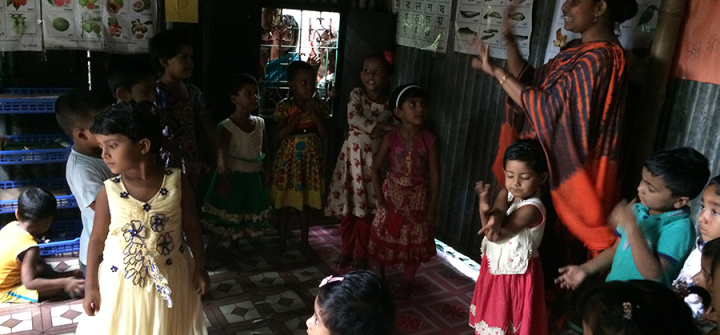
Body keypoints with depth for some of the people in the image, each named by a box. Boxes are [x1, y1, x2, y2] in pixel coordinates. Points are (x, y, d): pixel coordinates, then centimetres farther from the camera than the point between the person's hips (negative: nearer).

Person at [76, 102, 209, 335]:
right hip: (122, 284, 0)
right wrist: (91, 286, 0)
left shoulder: (177, 182, -13)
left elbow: (191, 227, -2)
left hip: (171, 278, 0)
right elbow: (97, 239, -3)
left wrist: (199, 269, 3)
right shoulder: (109, 191, -13)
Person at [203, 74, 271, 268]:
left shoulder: (260, 123, 3)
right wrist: (223, 176, -30)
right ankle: (210, 252, 13)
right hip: (234, 176, -6)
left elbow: (264, 150, 9)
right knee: (225, 215, -1)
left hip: (253, 177, 6)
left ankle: (234, 247, 36)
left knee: (248, 214, 16)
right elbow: (221, 152, -22)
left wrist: (267, 172, 8)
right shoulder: (227, 126, -16)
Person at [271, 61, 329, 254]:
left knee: (307, 201, 11)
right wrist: (300, 116, -22)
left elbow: (324, 135, -6)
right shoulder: (285, 107, -9)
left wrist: (314, 114, -16)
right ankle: (282, 241, 21)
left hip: (310, 160, 3)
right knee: (286, 202, 7)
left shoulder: (318, 107, 0)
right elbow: (280, 134, -18)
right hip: (290, 160, -2)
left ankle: (304, 240, 25)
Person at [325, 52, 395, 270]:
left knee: (366, 208, 6)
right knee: (347, 205, 9)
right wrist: (381, 126, -31)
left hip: (373, 158, -1)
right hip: (351, 154, 1)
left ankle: (362, 254, 23)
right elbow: (353, 118, -24)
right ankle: (346, 250, 27)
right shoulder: (356, 95, -6)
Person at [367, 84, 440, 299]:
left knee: (415, 241, 9)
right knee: (385, 236, 13)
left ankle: (406, 282, 30)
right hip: (393, 193, 0)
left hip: (417, 196, 0)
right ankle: (380, 275, 36)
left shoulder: (429, 140, -13)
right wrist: (380, 196, -9)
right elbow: (375, 167, -6)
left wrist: (433, 206, -8)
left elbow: (435, 175, -9)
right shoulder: (391, 138, -12)